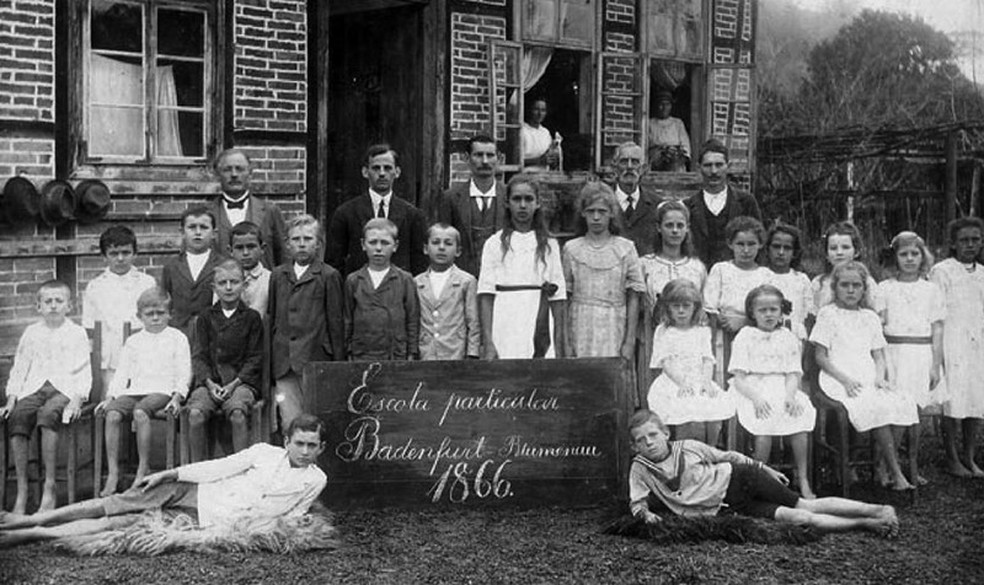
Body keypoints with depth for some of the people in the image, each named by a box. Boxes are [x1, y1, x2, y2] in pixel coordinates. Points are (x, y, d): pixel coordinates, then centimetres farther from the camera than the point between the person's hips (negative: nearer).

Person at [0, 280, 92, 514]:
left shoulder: (77, 333, 11)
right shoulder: (31, 333, 20)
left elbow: (83, 371, 5)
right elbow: (19, 368, 19)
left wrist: (77, 399, -10)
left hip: (64, 389, -3)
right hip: (33, 388, 3)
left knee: (48, 414, -36)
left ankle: (49, 488, -33)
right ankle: (21, 490, -23)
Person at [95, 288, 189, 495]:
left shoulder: (177, 338, 11)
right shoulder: (133, 341, 22)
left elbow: (184, 373, 4)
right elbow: (122, 373, 18)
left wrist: (177, 396, -12)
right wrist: (110, 396, 4)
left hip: (161, 390, -4)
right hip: (133, 390, 4)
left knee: (140, 412, -36)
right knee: (112, 414, -26)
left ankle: (143, 469, -29)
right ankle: (112, 473, -25)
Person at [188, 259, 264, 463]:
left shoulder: (251, 317, 8)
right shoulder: (206, 318, 13)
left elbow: (255, 358, 3)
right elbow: (199, 356, 8)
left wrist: (234, 383, -11)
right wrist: (210, 383, -9)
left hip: (242, 381, -2)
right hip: (210, 381, 2)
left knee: (237, 413, -32)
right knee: (195, 413, -27)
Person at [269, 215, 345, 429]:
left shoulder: (328, 276, 2)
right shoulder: (278, 275, 14)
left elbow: (335, 321, 1)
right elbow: (272, 317, 16)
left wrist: (338, 363, -1)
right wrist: (271, 360, 12)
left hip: (316, 360, -3)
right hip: (284, 362, 3)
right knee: (289, 424, 1)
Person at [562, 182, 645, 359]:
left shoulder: (625, 248, 4)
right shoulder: (571, 249, 6)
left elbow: (633, 299, 2)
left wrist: (630, 341, -4)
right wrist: (566, 343, 0)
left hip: (614, 337, -1)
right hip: (580, 335, 1)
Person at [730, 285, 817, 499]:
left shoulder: (789, 338, 14)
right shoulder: (745, 337, 5)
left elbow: (793, 375, 7)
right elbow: (739, 378, -3)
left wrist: (790, 395, -15)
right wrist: (756, 397, -21)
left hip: (782, 389, 3)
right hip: (753, 391, -3)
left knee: (800, 413, -27)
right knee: (764, 420, -32)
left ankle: (803, 480, -20)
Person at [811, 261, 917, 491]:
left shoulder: (870, 317, 21)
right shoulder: (827, 314, 6)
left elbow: (878, 356, 18)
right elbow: (821, 357, 0)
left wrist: (880, 378, -3)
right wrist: (845, 379, -13)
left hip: (869, 379, 5)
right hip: (839, 380, -5)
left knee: (903, 402, -23)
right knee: (877, 407, -32)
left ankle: (884, 468, -16)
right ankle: (895, 473, -25)